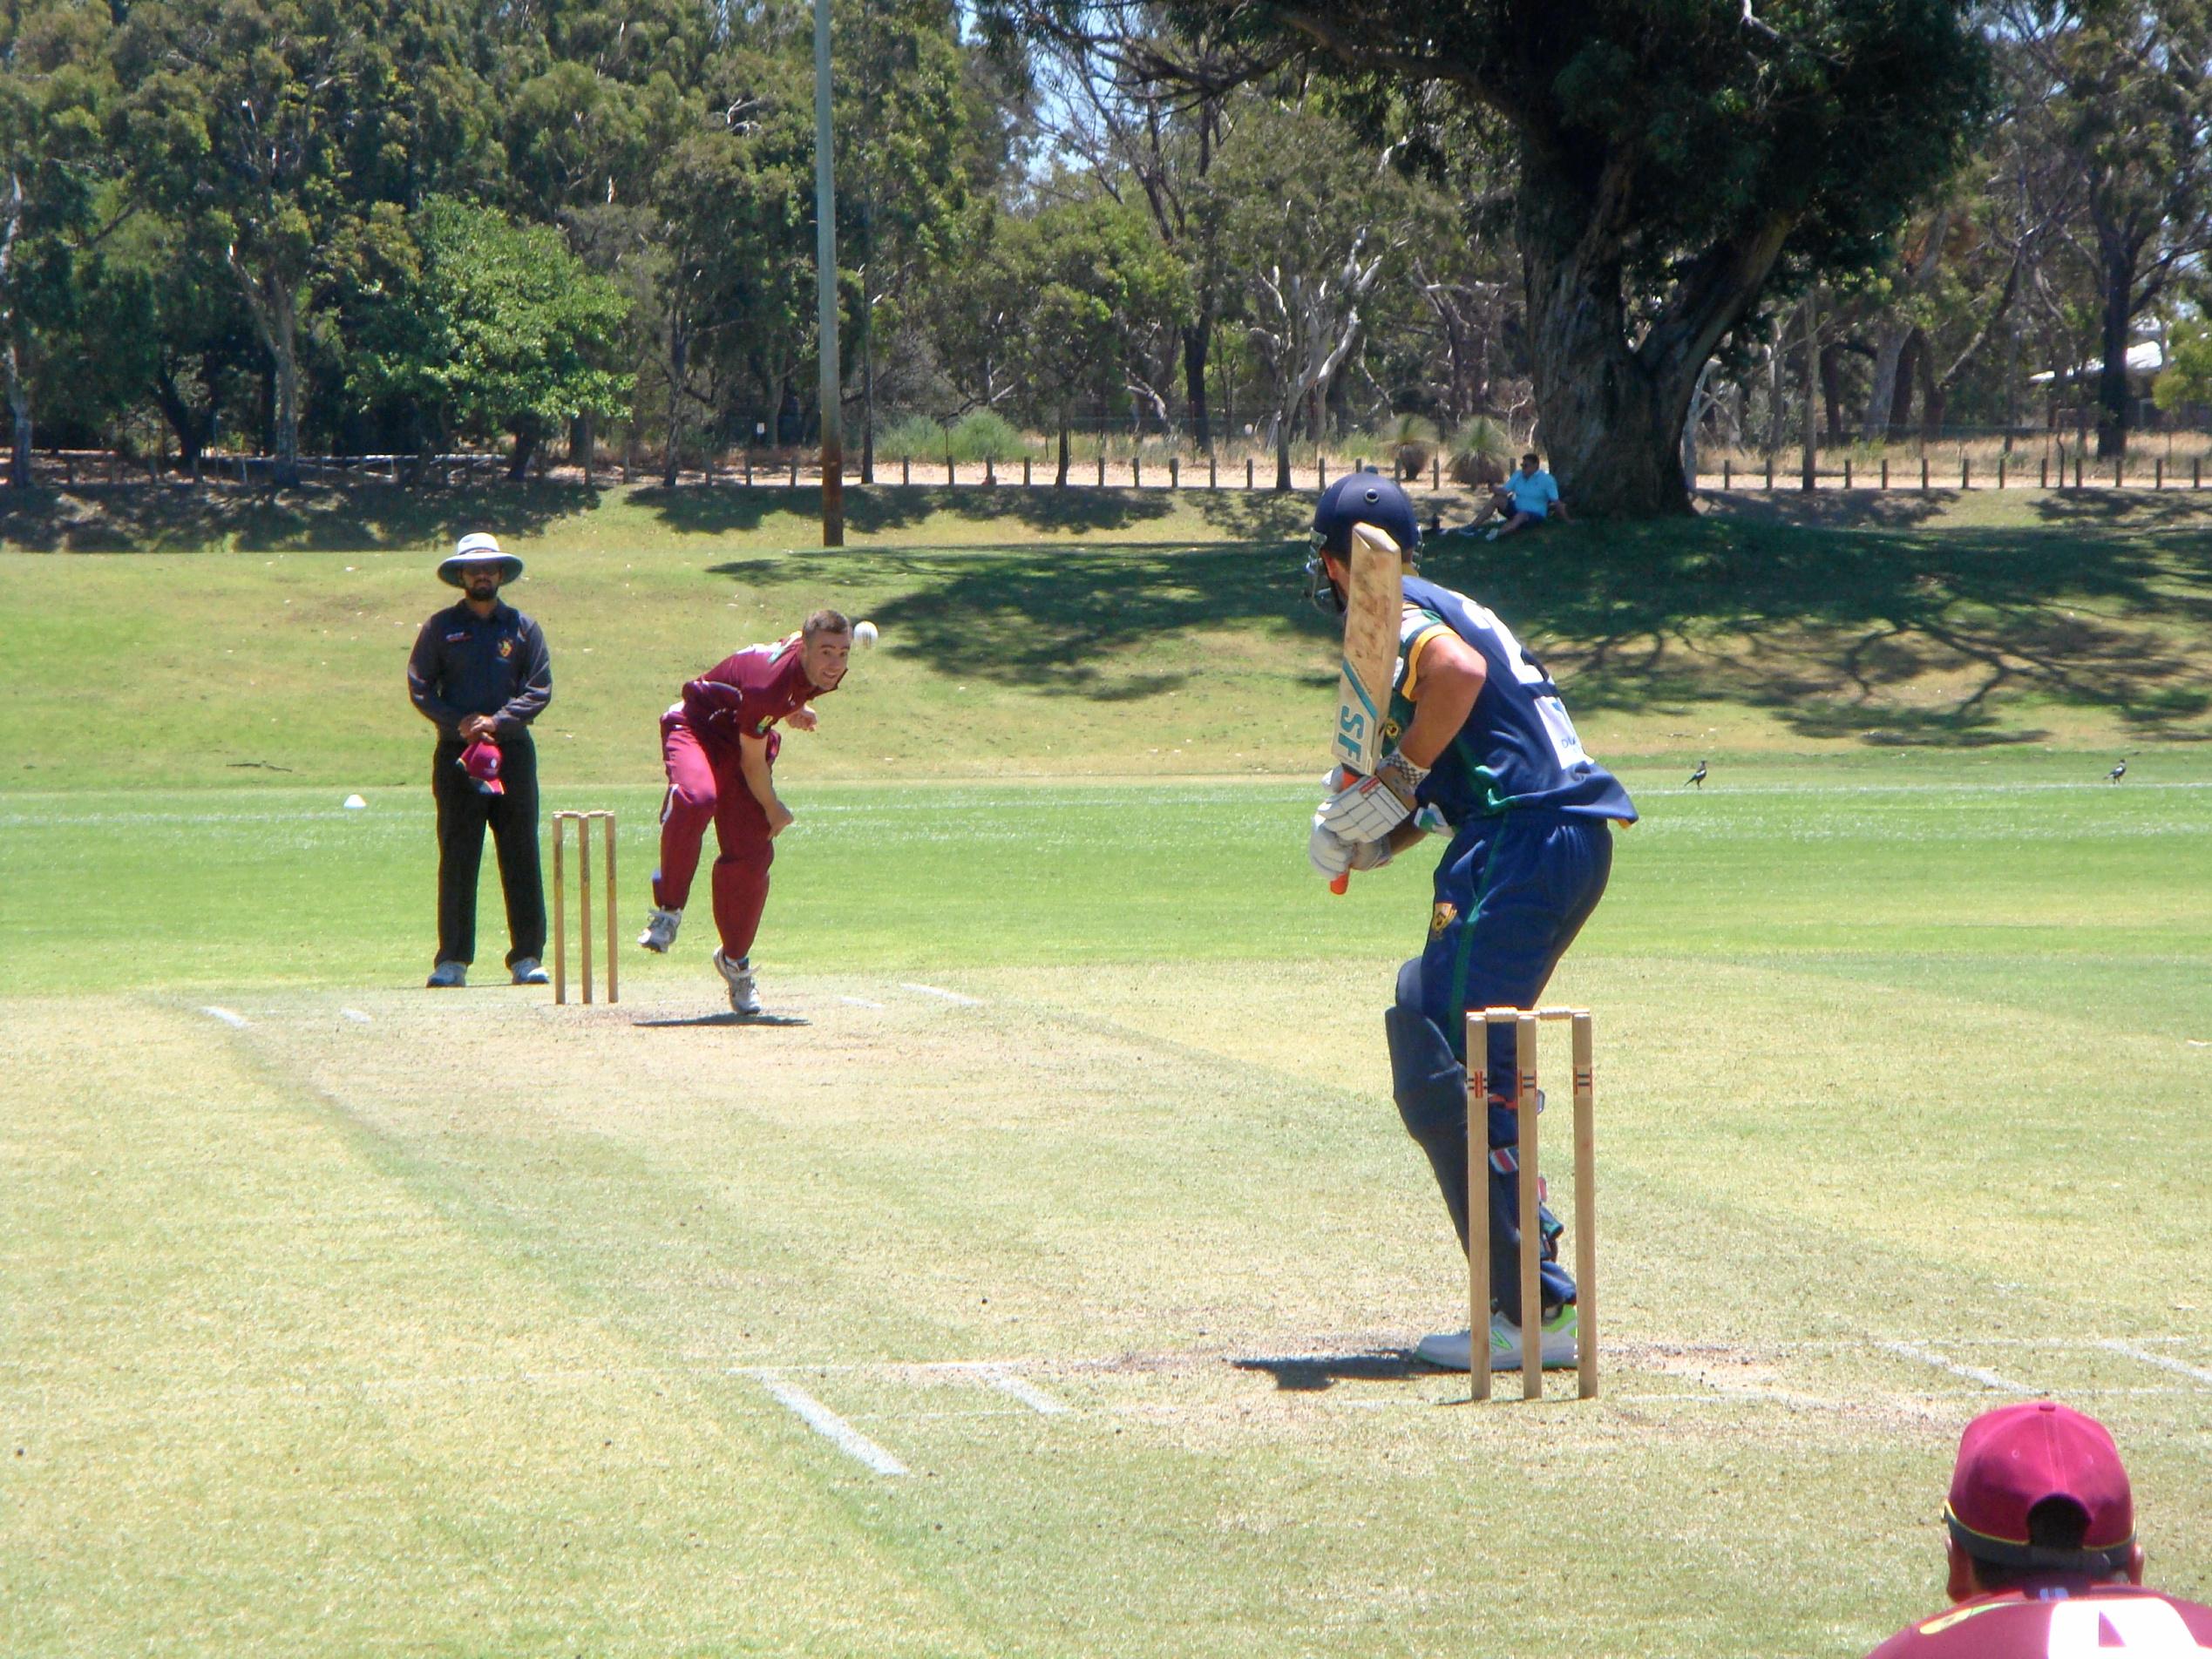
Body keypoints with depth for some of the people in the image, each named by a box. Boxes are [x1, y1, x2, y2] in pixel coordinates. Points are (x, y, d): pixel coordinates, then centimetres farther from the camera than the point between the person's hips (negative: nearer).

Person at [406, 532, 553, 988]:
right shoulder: (442, 627, 8)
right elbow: (420, 687, 4)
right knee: (457, 856, -3)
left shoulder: (522, 627, 10)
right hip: (456, 754, -1)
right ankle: (452, 959, -2)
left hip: (512, 750, 1)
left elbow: (539, 689, 4)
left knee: (521, 855, -1)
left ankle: (527, 956, 2)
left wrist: (496, 722, -11)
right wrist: (460, 723, -12)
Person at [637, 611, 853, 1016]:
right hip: (697, 728, -7)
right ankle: (668, 911, -22)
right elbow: (752, 762, -21)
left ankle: (735, 960, 21)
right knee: (695, 799, -39)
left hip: (746, 736, 7)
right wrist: (774, 811, -7)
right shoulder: (769, 683, -36)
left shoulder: (828, 672, -14)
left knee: (751, 856, -2)